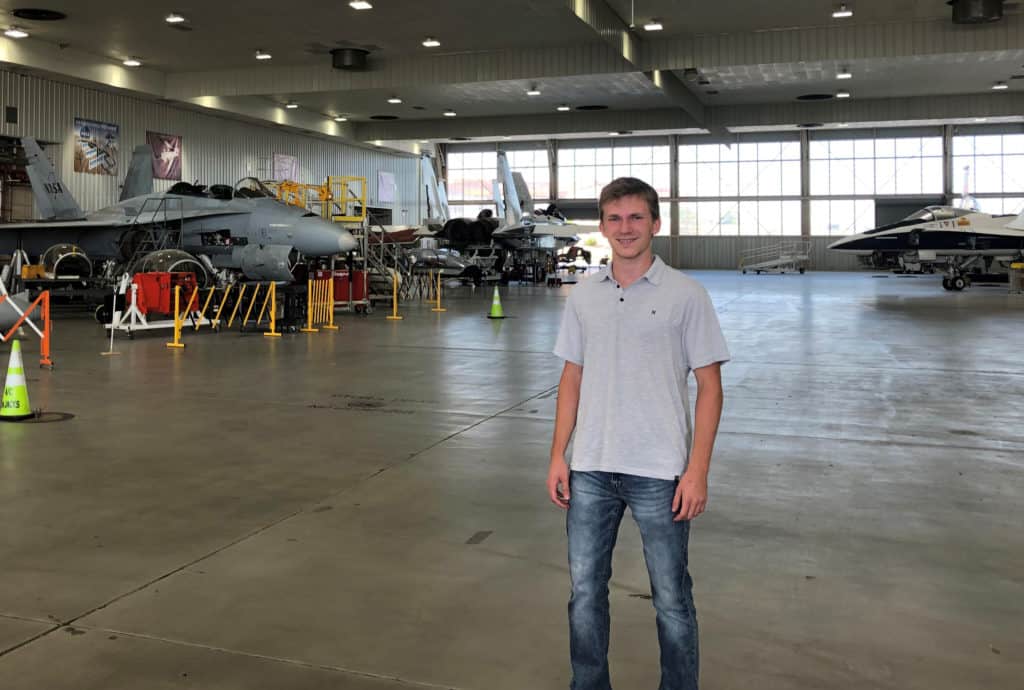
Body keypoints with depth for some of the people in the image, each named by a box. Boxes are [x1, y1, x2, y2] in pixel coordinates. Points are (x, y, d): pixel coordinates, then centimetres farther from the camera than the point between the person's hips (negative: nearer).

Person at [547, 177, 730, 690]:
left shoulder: (685, 295, -7)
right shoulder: (583, 295, 6)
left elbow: (709, 386, -6)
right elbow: (572, 378, 10)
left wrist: (697, 470, -12)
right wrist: (559, 456, 4)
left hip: (659, 473, -4)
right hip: (590, 471, 4)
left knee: (671, 599, 9)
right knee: (584, 592, 14)